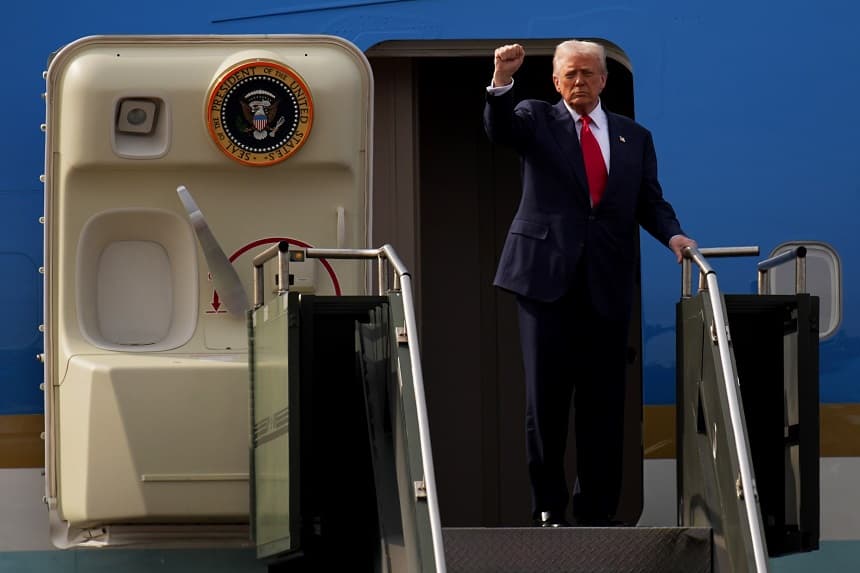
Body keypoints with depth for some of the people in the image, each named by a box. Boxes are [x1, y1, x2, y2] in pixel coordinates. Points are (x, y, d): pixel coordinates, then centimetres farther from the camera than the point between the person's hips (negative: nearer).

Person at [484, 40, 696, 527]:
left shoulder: (634, 137, 14)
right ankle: (550, 507, 7)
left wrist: (672, 233, -8)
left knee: (604, 400, 3)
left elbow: (650, 203, 11)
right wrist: (502, 80, -30)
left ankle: (598, 509, 10)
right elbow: (498, 129, -13)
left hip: (608, 282, 2)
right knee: (546, 396, -1)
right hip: (547, 274, -2)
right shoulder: (536, 120, 7)